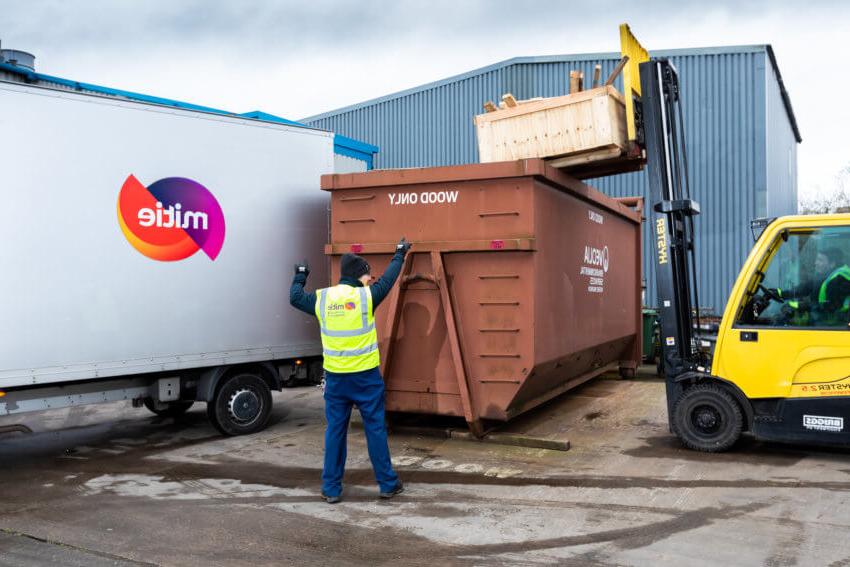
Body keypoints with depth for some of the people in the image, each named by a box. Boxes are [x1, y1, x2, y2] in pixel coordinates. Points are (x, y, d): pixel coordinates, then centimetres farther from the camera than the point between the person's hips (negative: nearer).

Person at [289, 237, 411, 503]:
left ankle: (331, 489, 16)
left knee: (335, 431, 10)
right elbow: (388, 279, 8)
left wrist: (300, 275, 35)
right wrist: (400, 254, 25)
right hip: (366, 376, -3)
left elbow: (295, 297, 16)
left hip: (335, 378, 3)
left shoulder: (322, 298, -1)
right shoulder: (365, 296, -8)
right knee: (375, 429, 7)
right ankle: (388, 484, 17)